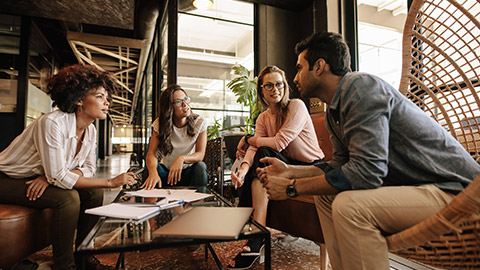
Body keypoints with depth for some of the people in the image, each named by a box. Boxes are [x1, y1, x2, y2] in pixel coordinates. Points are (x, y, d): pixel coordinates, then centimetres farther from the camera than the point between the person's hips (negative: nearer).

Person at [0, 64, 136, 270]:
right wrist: (110, 182, -32)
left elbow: (89, 168, -3)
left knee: (94, 192, -11)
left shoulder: (91, 130, -6)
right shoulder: (52, 123, -29)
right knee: (68, 197, -28)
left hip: (41, 180, 7)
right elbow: (57, 177, -32)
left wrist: (52, 176, -22)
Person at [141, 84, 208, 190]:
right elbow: (151, 153, -17)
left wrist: (182, 159, -38)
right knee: (152, 166, -29)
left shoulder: (200, 122, -12)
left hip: (189, 171, 0)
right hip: (166, 171, 1)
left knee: (200, 166, -32)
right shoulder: (160, 123, -8)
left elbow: (200, 154, -16)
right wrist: (153, 172, -40)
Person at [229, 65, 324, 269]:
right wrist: (243, 169, -30)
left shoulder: (296, 106, -12)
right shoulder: (263, 118, 7)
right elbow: (254, 149, -8)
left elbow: (279, 142, -22)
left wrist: (247, 139, -8)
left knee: (265, 154, -26)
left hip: (311, 168, -6)